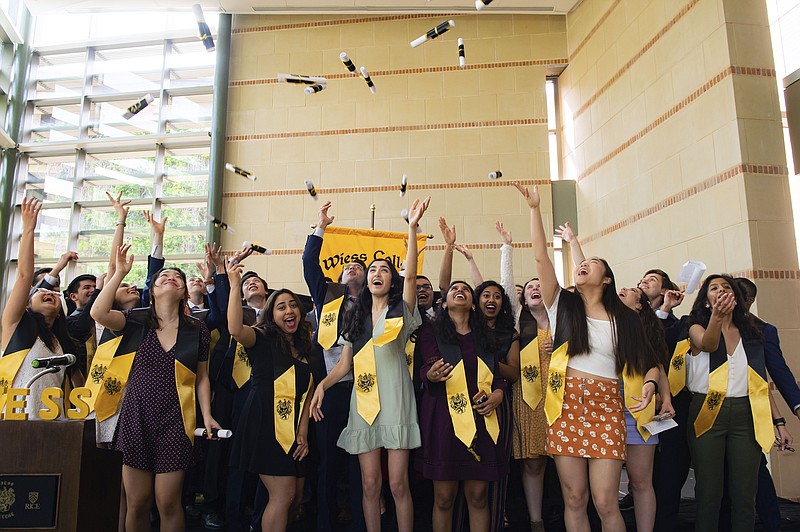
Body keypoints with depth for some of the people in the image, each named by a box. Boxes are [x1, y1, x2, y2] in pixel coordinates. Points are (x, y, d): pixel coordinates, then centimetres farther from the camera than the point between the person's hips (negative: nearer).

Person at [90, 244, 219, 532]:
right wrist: (120, 272, -13)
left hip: (174, 421, 0)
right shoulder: (137, 321, 3)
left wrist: (207, 415, -1)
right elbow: (98, 313, -15)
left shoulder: (197, 330, 4)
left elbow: (201, 378, 8)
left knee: (168, 502, 0)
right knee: (136, 503, 6)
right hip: (136, 417, 0)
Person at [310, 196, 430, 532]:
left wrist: (412, 228, -22)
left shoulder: (400, 311, 4)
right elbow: (345, 363, 14)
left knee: (398, 483, -3)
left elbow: (411, 275, -13)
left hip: (396, 402, -3)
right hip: (364, 403, 3)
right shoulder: (356, 317, 15)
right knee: (370, 484, 5)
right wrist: (323, 384, -5)